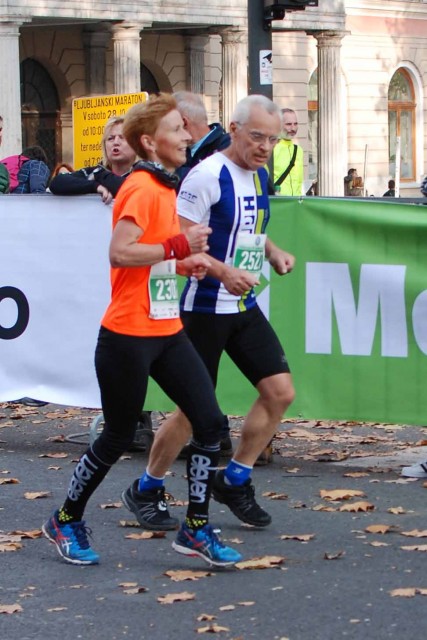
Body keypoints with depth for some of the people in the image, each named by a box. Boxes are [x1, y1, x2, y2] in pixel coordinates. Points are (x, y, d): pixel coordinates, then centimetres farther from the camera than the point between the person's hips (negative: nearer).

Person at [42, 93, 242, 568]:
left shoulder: (166, 187, 14)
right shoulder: (141, 188, -15)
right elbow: (119, 252, -26)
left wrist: (184, 263, 10)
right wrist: (178, 246, -21)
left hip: (166, 332, 9)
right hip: (128, 335, -9)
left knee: (210, 421, -1)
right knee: (118, 437, 2)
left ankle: (195, 528, 8)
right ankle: (65, 521, 22)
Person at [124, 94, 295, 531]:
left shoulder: (261, 177, 10)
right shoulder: (207, 176, -17)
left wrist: (273, 253, 5)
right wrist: (223, 272, -31)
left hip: (245, 307, 8)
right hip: (204, 308, -8)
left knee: (280, 392, -1)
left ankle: (233, 481, 14)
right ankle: (144, 491, 17)